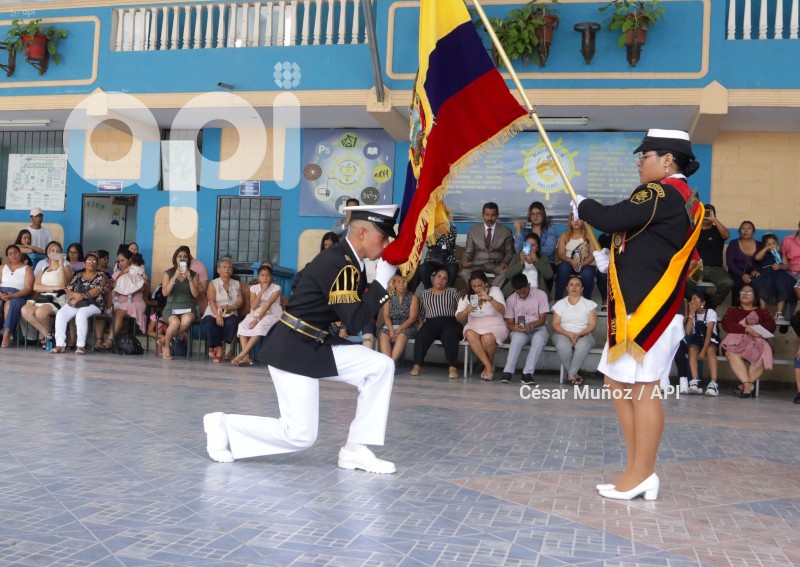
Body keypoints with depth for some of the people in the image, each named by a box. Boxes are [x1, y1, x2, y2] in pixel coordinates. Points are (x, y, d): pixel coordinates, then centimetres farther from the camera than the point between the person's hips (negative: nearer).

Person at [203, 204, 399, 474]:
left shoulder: (346, 259, 7)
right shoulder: (340, 264, -22)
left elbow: (355, 310, 11)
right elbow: (356, 320, -24)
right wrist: (382, 280, -18)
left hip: (319, 345, 10)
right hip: (293, 349, -10)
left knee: (381, 366, -2)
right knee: (300, 435, -6)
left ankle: (355, 450, 3)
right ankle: (223, 425, 12)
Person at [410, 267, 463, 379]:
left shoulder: (453, 292, 18)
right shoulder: (424, 293, 23)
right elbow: (420, 313, 20)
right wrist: (421, 324, 4)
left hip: (450, 323, -1)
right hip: (431, 323, 1)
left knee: (449, 335, -36)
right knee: (422, 335, -32)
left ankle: (453, 367, -39)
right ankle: (417, 365, -33)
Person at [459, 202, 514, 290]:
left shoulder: (506, 231, 9)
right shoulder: (473, 230, 11)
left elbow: (509, 251, 10)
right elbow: (468, 251, 12)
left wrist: (505, 262, -12)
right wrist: (465, 261, -10)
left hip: (497, 265, -1)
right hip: (478, 264, 1)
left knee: (506, 272, -37)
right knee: (465, 272, -33)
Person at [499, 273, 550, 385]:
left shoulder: (541, 295, -4)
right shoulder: (511, 299, 2)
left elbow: (543, 319, -6)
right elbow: (509, 323, 3)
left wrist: (531, 325, -27)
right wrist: (514, 327, -23)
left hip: (538, 329, -1)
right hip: (520, 331, 1)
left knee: (539, 338, -38)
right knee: (517, 337, -36)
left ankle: (527, 373, -42)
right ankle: (508, 372, -43)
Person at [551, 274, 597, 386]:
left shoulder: (589, 304, 8)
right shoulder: (560, 304, 10)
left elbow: (592, 325, 1)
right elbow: (555, 325, 2)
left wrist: (579, 334, -17)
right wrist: (568, 334, -16)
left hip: (583, 335, 0)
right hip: (563, 334, 0)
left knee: (582, 345, -38)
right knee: (563, 345, -37)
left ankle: (571, 374, -23)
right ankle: (574, 373, -18)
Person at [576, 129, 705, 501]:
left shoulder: (661, 192, -12)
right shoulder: (685, 198, 18)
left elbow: (611, 220, -19)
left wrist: (583, 206, 1)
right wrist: (613, 260, 15)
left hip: (646, 310, -10)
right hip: (640, 309, 10)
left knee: (643, 390, -4)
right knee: (620, 385, 14)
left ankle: (641, 476, 4)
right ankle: (639, 470, 19)